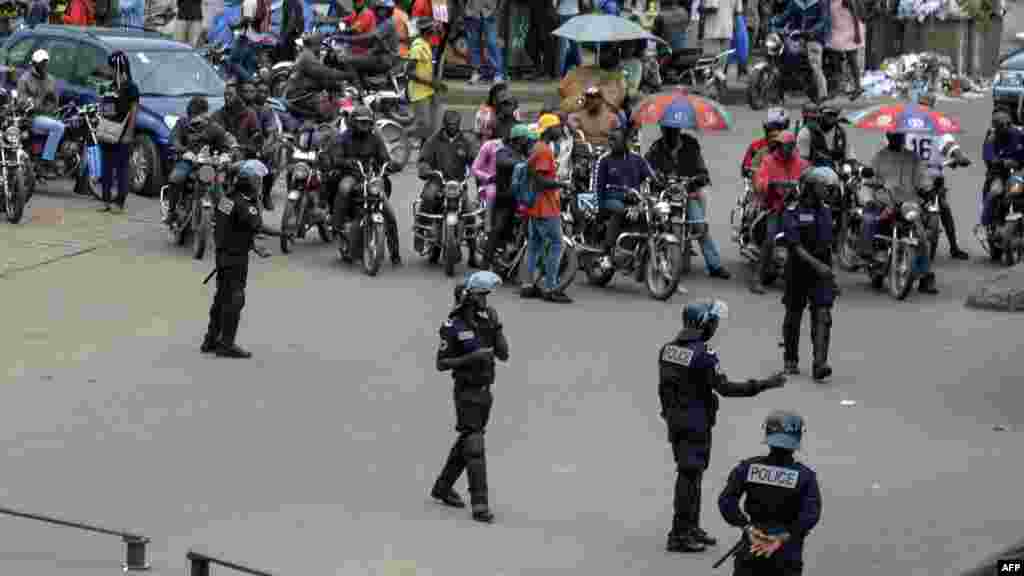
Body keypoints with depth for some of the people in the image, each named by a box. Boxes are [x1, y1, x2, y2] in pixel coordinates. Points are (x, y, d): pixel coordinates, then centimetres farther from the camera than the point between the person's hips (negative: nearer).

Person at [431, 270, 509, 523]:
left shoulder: (487, 317, 3)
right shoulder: (453, 326, -15)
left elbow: (503, 355, -1)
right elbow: (441, 363, -13)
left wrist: (496, 326, -14)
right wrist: (471, 358, -26)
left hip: (484, 390, 7)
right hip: (467, 392, -7)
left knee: (466, 443, 17)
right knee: (474, 447, -12)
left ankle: (442, 487, 34)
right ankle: (479, 505, -12)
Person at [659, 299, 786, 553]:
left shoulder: (668, 349, 5)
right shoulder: (703, 353, -20)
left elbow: (663, 387, 12)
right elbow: (725, 388, -21)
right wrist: (765, 385, -18)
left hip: (674, 419, 8)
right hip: (696, 423, -8)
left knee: (691, 473, 19)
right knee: (689, 476, -2)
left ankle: (691, 527, 27)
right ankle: (679, 535, 0)